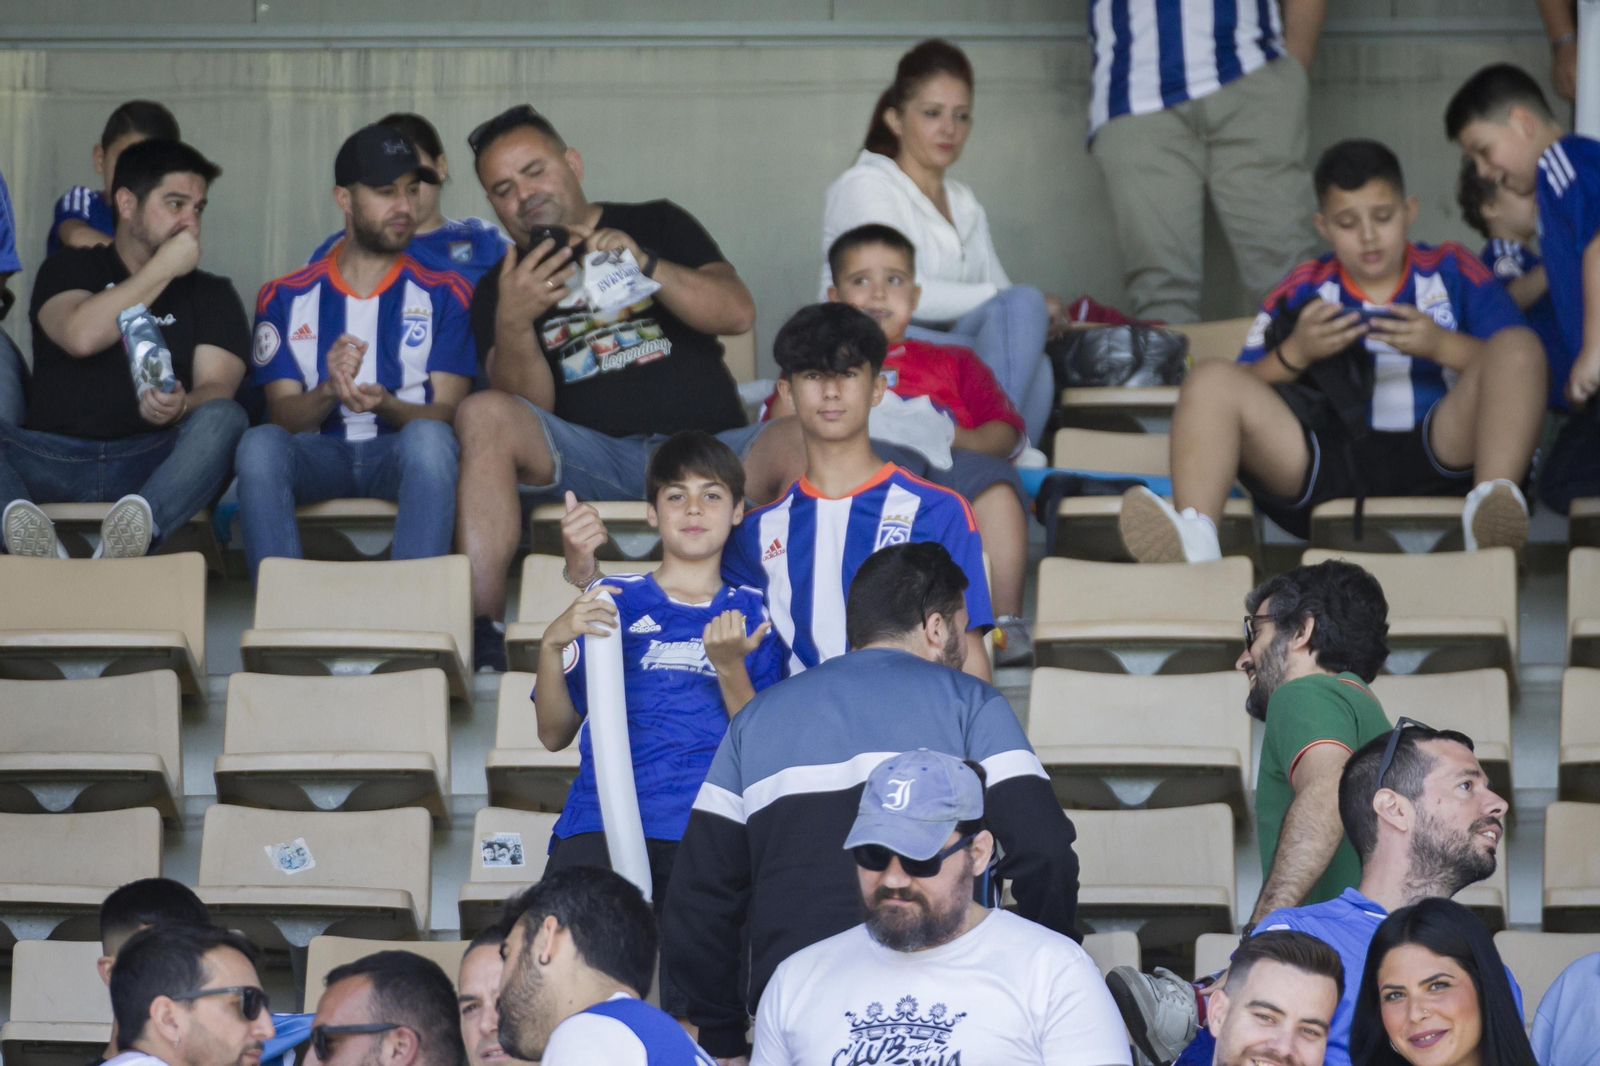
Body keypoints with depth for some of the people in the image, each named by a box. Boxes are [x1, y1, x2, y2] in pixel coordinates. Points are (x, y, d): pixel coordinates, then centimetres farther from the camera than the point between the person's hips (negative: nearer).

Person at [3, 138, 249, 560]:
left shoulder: (212, 295, 21)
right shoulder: (69, 269, 20)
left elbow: (216, 388, 3)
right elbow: (80, 336, -4)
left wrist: (179, 408, -22)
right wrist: (163, 269, 2)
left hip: (153, 465, 0)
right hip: (53, 457, 0)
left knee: (223, 419, -30)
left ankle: (140, 523, -57)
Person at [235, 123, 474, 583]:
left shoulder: (443, 294, 12)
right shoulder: (285, 298, 13)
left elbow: (446, 412, 2)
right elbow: (282, 415, 4)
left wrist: (386, 405, -20)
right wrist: (329, 391, -19)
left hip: (401, 457, -1)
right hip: (318, 454, 1)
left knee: (430, 437, -36)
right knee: (260, 443, -33)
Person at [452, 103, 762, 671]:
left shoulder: (659, 225, 18)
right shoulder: (499, 286, 17)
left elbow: (738, 313, 1)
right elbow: (530, 407, 1)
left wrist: (643, 262, -14)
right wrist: (513, 321, -19)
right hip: (596, 458, 1)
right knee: (483, 415, -28)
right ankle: (482, 632, -35)